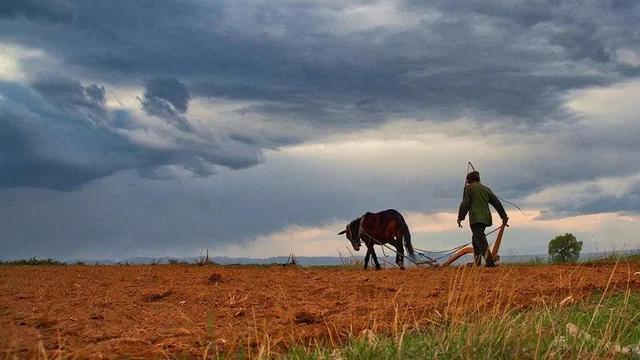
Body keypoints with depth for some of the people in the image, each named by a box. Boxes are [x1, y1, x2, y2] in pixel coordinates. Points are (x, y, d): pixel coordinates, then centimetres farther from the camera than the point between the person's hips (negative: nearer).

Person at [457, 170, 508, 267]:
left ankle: (490, 262, -26)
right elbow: (497, 203, 17)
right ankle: (477, 261, 18)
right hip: (486, 217, 7)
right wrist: (504, 216, 19)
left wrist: (460, 217, -2)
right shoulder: (486, 189, 20)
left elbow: (465, 204, -6)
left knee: (481, 241, -14)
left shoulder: (469, 188, 3)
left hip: (475, 218, -7)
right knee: (476, 238, 21)